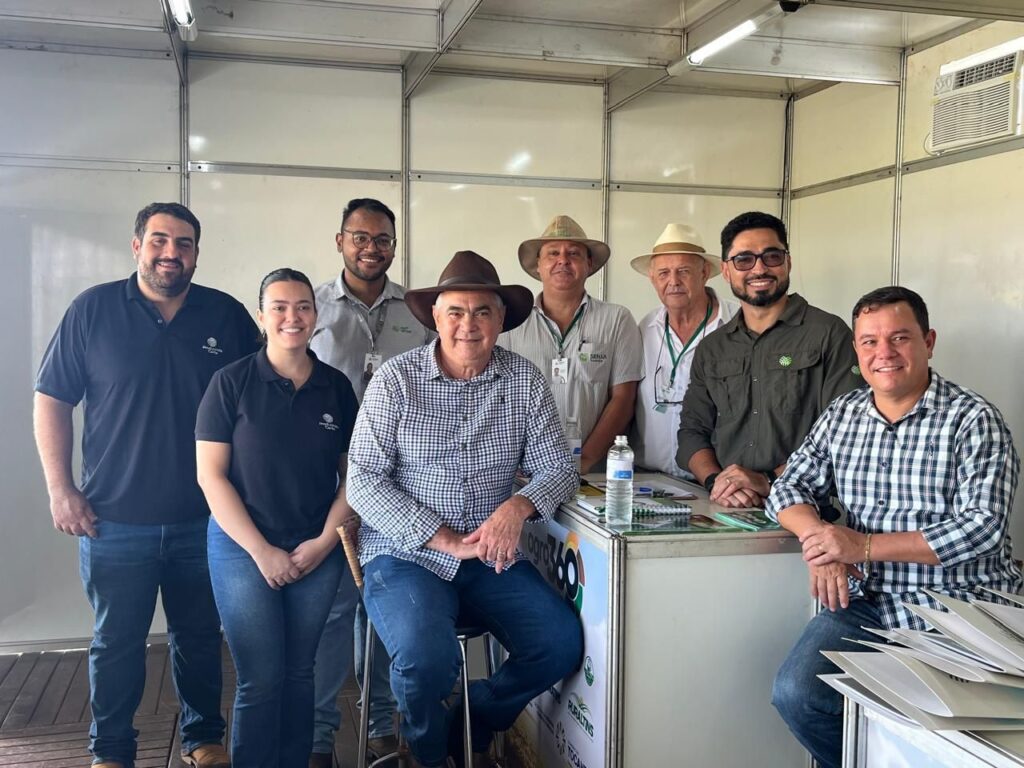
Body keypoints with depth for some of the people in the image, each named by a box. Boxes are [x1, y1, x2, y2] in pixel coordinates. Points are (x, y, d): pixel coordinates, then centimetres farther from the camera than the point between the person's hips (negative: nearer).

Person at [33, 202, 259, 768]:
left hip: (205, 520, 1)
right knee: (116, 642, 11)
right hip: (114, 520, -1)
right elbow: (51, 400, 1)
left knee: (200, 637, 15)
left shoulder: (228, 316, 0)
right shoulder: (93, 310, -2)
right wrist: (60, 489, -4)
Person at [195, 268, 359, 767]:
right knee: (261, 680, -1)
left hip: (318, 552, 3)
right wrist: (261, 550, -11)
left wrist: (325, 541, -6)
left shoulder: (336, 387, 3)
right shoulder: (232, 382, -5)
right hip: (243, 547, -2)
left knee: (299, 672, 10)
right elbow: (210, 474, -7)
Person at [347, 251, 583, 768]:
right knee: (427, 655, -29)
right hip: (405, 553, -3)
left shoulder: (525, 381, 2)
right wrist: (446, 541, -16)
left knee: (562, 644, -15)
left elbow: (556, 468, 2)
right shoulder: (396, 379, -6)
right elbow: (363, 481, -9)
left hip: (491, 557, 4)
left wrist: (519, 506, -21)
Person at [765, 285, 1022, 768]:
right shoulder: (842, 414, 10)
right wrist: (819, 541, -12)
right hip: (868, 602, 4)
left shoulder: (973, 420, -6)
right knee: (795, 693, -16)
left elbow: (983, 527, -15)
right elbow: (789, 489, 10)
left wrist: (863, 546, -19)